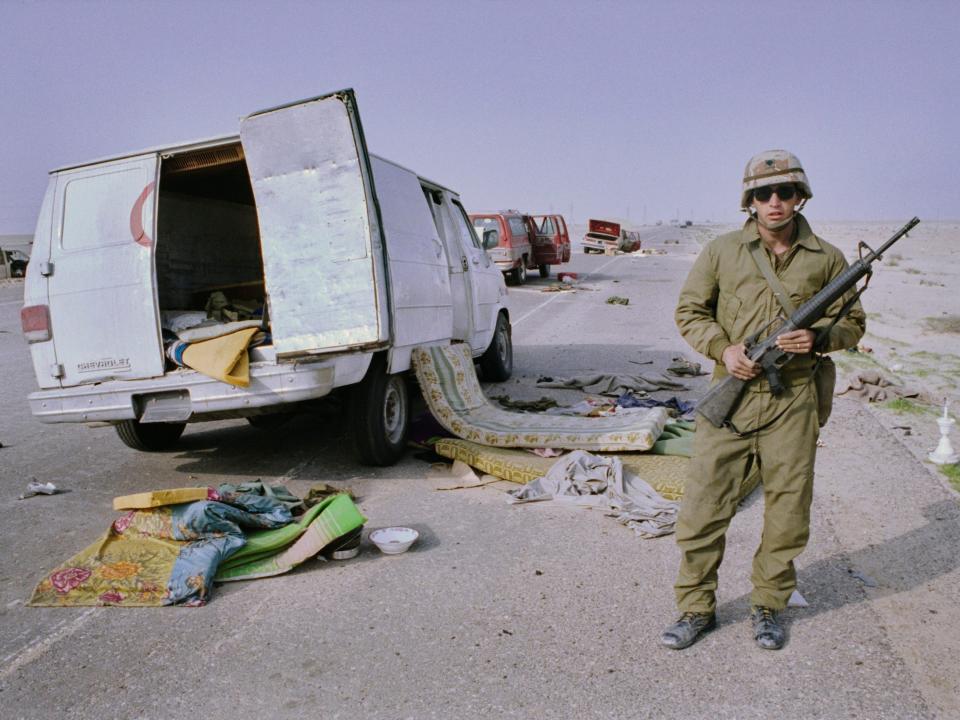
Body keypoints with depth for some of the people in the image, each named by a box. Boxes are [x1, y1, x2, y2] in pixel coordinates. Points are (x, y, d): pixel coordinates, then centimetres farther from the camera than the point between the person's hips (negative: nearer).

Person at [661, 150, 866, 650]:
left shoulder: (826, 259, 3)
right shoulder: (722, 252, 1)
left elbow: (852, 322, 12)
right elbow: (689, 311, 7)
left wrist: (819, 337, -10)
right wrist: (723, 348, -10)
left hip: (793, 405, 1)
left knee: (788, 515, 10)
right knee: (703, 510, 3)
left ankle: (768, 607, 32)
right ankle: (696, 609, 21)